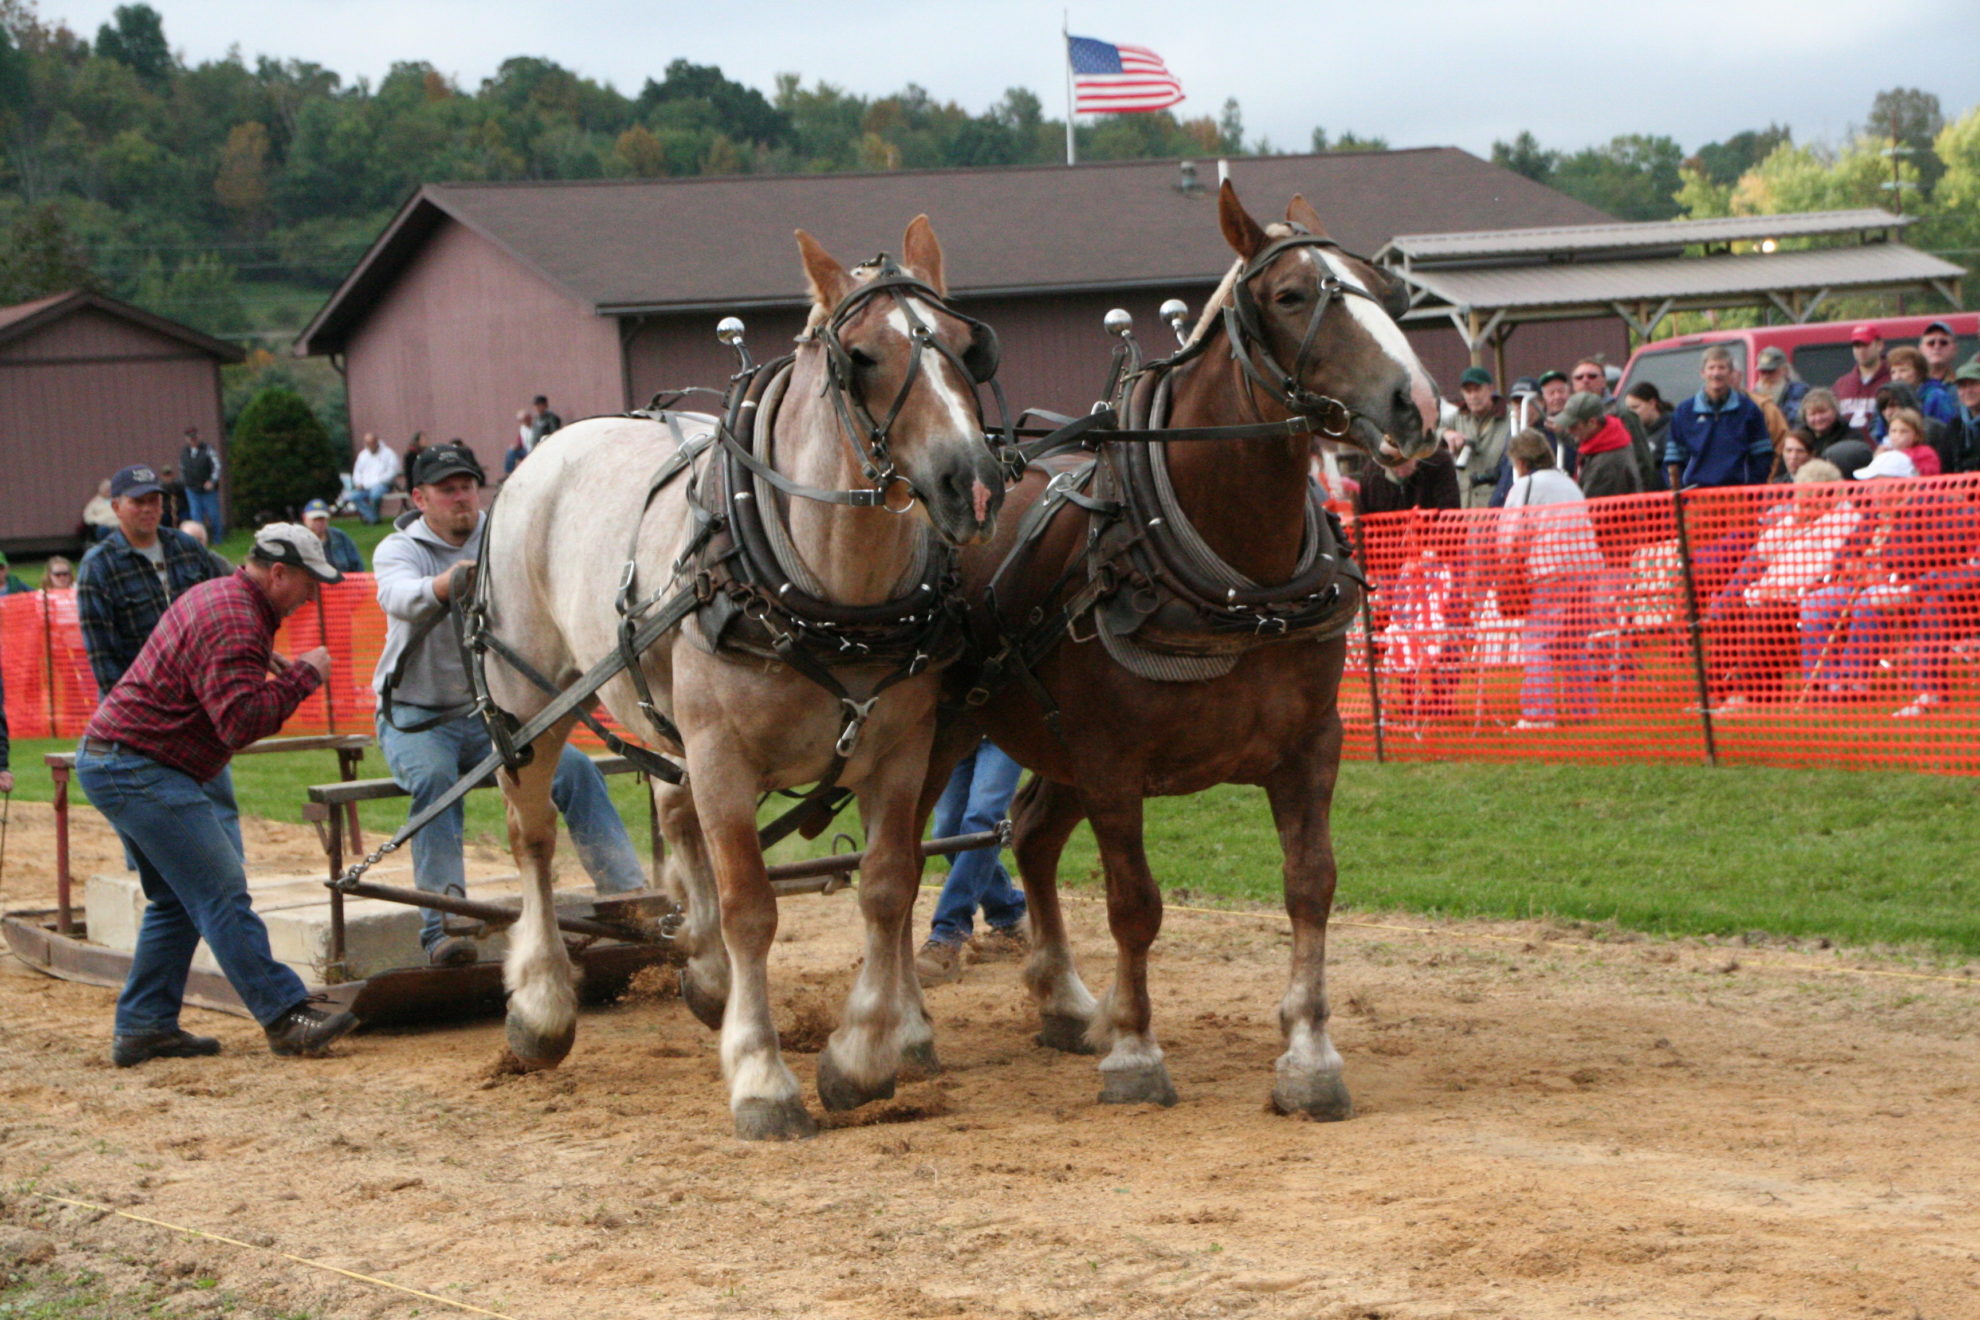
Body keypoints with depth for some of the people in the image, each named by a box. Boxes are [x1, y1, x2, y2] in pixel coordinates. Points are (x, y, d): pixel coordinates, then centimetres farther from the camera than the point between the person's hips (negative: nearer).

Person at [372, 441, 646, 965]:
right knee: (433, 777, -33)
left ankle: (630, 897, -14)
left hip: (492, 711, 3)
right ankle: (443, 927, -37)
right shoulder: (398, 550, -2)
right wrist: (452, 579, -49)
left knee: (575, 769, -18)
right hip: (417, 718, -3)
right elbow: (402, 597, -26)